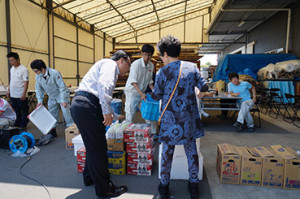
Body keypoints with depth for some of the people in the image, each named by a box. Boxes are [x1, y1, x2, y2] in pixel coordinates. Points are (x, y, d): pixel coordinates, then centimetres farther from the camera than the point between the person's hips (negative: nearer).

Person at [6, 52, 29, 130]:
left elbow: (26, 82, -15)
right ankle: (17, 124, 27)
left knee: (24, 111, 4)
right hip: (13, 95, 8)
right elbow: (11, 81, 20)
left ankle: (23, 125, 14)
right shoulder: (12, 69, 12)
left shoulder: (23, 69, -12)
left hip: (21, 95, -7)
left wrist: (24, 94, -20)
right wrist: (8, 91, 16)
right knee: (16, 111, 16)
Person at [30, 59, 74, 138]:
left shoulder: (55, 73, -26)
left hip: (62, 95, -6)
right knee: (52, 114, 12)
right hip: (52, 97, 6)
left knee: (66, 112, -13)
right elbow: (39, 89, 6)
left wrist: (63, 101, -25)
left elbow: (62, 87, -24)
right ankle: (52, 131, 25)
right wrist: (40, 100, -4)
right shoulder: (38, 76, -6)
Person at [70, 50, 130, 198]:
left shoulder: (110, 69, 30)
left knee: (93, 145, 22)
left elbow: (102, 99, 37)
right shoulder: (110, 64, 0)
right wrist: (107, 111, -22)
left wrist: (116, 116, 44)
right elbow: (103, 85, -21)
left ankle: (89, 177, 41)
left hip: (78, 104, 10)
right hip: (87, 106, -10)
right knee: (98, 147, -1)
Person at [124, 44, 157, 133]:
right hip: (132, 92, -6)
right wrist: (141, 93, -31)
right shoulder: (136, 64, -16)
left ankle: (153, 133, 21)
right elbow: (133, 81, -22)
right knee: (130, 116, -4)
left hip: (142, 93, 6)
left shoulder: (151, 65, 2)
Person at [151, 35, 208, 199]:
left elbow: (156, 96, -2)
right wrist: (200, 93, 27)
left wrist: (153, 94, 21)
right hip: (189, 118, 3)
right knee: (191, 150, 16)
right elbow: (204, 87, 5)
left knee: (167, 152, 11)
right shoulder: (192, 67, 0)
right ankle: (194, 185, 30)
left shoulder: (163, 72, -9)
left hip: (171, 119, -3)